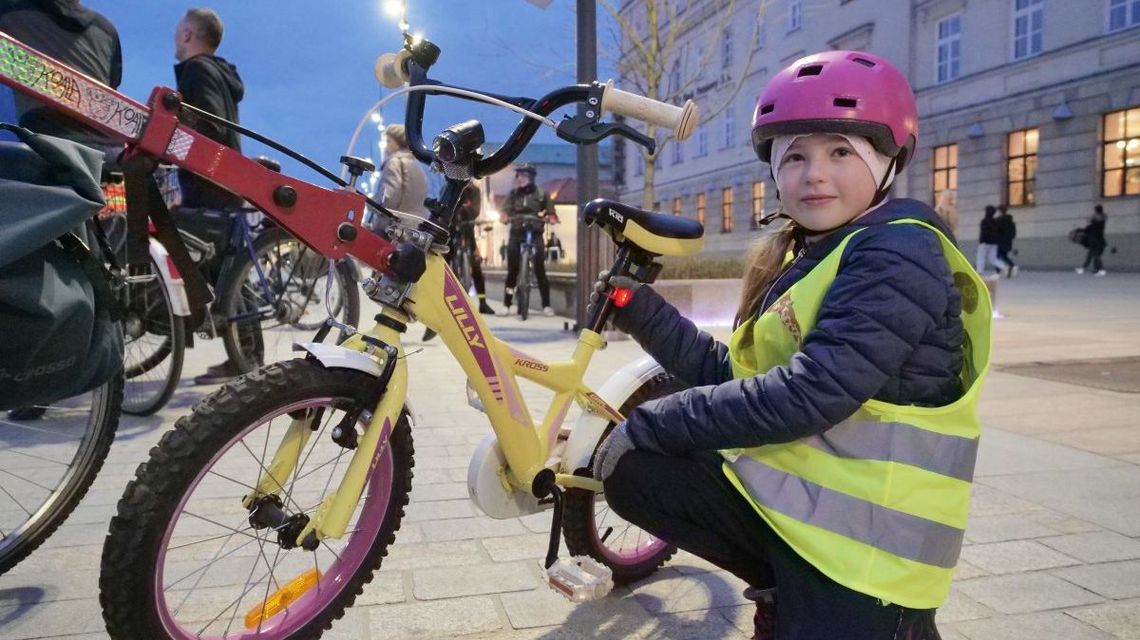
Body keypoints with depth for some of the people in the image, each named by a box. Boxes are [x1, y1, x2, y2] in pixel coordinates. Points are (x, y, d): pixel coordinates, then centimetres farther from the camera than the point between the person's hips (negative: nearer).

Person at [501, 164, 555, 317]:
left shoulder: (542, 194, 3)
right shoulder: (513, 194, 9)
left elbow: (551, 214, 4)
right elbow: (505, 214, 2)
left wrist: (548, 218, -19)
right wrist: (505, 218, -21)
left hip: (535, 234, -2)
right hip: (516, 234, 2)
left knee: (540, 270, -6)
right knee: (512, 270, 0)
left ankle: (546, 305, -1)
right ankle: (506, 304, 7)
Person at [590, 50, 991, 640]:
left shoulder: (898, 256, -16)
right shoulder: (800, 258, 12)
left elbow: (809, 394, -26)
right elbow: (732, 374, 10)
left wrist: (649, 424, -20)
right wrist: (645, 315, 3)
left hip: (858, 541, -8)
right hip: (775, 495, 8)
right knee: (630, 471, -4)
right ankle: (786, 591, 8)